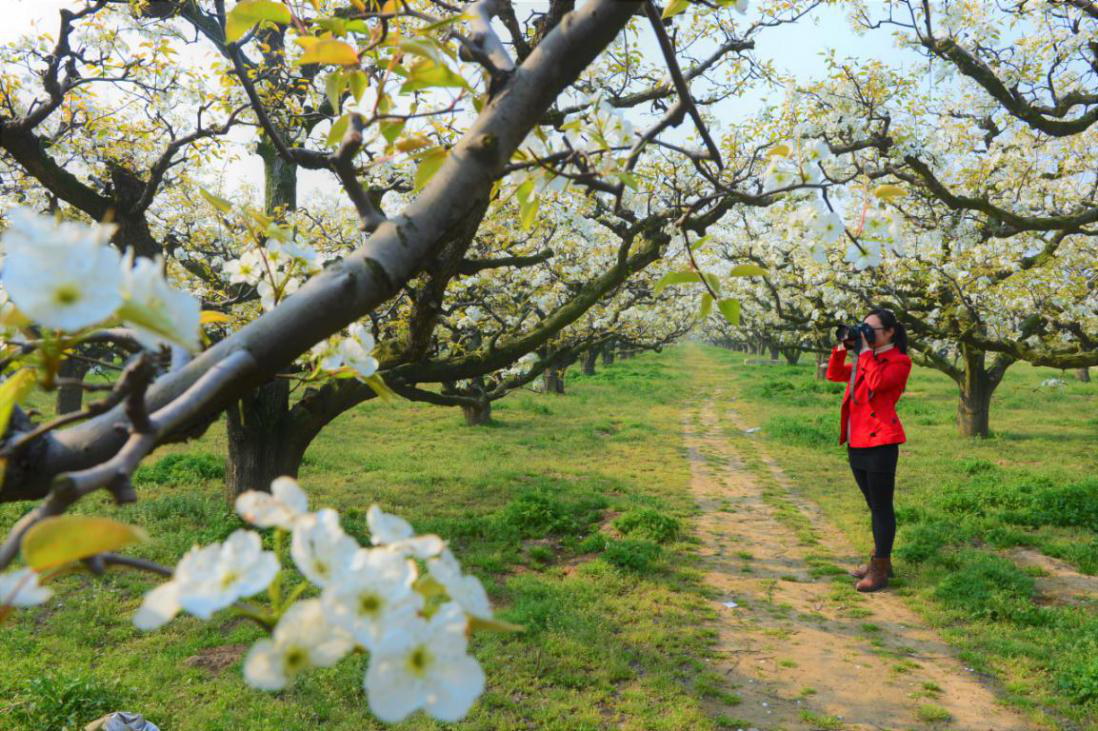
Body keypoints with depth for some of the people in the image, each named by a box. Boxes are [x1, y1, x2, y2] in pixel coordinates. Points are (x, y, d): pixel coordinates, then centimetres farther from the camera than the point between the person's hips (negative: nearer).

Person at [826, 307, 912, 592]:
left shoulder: (899, 361, -6)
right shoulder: (866, 360, 17)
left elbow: (877, 383, -23)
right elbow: (834, 375, 20)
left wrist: (866, 351, -13)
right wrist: (842, 348, 7)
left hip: (880, 443, -8)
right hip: (856, 443, 8)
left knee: (881, 507, -1)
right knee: (874, 505, 17)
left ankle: (879, 571, 6)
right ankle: (881, 562, 28)